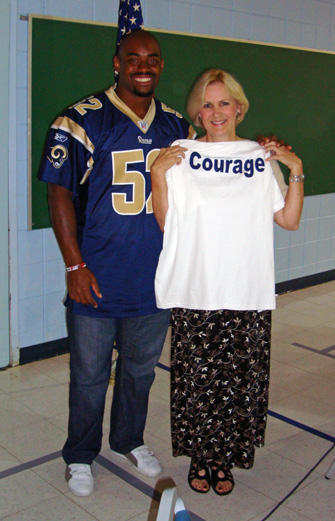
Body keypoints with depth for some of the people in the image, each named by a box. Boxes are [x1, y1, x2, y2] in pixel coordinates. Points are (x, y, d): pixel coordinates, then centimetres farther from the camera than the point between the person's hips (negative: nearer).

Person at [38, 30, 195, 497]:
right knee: (89, 374, 11)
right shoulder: (82, 120, -9)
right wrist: (74, 265, -13)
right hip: (97, 279, -4)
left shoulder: (178, 126, 6)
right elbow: (60, 192, -10)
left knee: (141, 368, 20)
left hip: (155, 279, 4)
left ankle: (130, 440, 43)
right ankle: (80, 456, 33)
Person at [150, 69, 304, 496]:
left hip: (248, 296, 2)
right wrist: (158, 174, -10)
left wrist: (296, 171, -2)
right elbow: (165, 223, -1)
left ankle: (225, 459, 27)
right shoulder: (183, 157, 3)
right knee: (197, 378, 5)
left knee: (239, 380, 6)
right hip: (195, 294, -1)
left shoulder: (261, 157, 8)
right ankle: (200, 457, 27)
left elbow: (289, 220, 7)